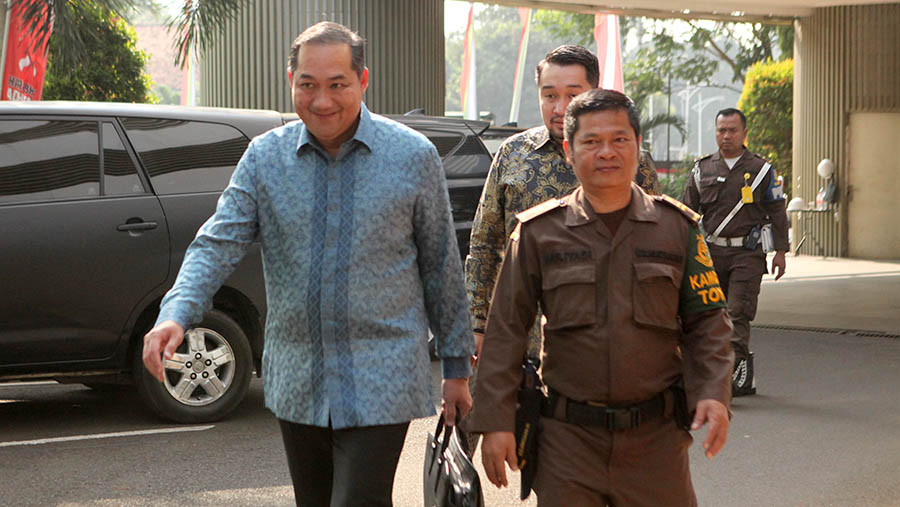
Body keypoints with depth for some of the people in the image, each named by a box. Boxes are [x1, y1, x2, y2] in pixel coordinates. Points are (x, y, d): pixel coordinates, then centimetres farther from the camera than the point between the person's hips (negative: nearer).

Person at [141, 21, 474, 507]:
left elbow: (441, 267, 3)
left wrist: (456, 367, 6)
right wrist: (175, 314, -24)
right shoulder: (265, 157, 2)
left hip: (379, 382, -4)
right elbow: (217, 244, -5)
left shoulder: (413, 156, -4)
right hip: (296, 382, 4)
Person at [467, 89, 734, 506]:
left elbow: (707, 322, 9)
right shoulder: (538, 233, 2)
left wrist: (714, 393, -7)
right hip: (568, 440, -1)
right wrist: (495, 421, -3)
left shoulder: (677, 227, 6)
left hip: (655, 439, 1)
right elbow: (505, 330, 3)